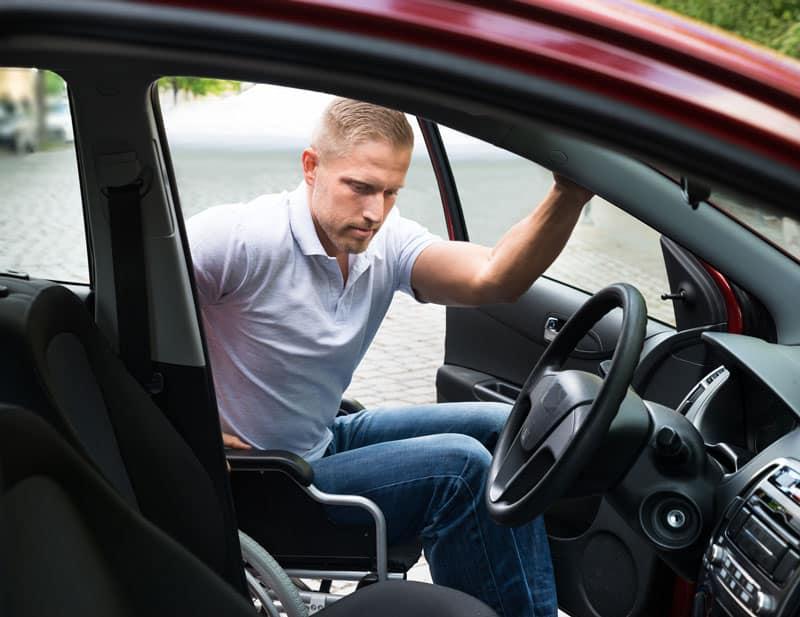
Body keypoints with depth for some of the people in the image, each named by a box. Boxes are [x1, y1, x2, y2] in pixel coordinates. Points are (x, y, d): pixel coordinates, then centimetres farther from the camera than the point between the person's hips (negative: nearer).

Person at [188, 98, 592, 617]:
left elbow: (492, 278, -21)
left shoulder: (386, 242, -6)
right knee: (460, 465, -20)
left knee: (503, 427, 6)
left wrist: (568, 198, -38)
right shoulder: (243, 237, -24)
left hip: (325, 440, 8)